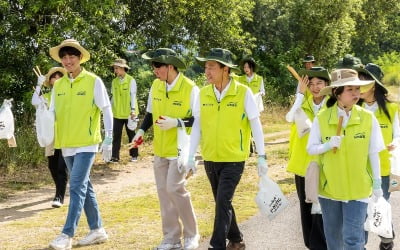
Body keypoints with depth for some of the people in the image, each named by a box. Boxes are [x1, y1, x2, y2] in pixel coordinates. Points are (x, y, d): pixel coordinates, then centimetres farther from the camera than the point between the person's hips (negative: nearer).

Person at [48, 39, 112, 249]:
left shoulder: (93, 82, -7)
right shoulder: (58, 85, 7)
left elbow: (107, 111, -5)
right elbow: (52, 113, 12)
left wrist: (109, 139, -9)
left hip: (86, 143, -6)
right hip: (66, 144, 6)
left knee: (77, 187, -11)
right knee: (84, 187, 13)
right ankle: (97, 230, 23)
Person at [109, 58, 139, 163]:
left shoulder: (131, 80, -7)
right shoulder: (114, 81, 5)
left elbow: (133, 96, -9)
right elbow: (114, 97, 12)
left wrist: (133, 110, -16)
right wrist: (110, 109, 10)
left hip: (129, 113, -3)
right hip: (117, 114, 3)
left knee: (131, 135, 9)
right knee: (116, 135, 0)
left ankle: (134, 155, 19)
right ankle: (115, 156, 2)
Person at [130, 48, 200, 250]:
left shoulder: (190, 89, -16)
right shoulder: (155, 86, 3)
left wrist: (176, 123, -25)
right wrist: (141, 131, -1)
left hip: (180, 148, -6)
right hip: (160, 148, 6)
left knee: (174, 188, -13)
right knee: (163, 190, 7)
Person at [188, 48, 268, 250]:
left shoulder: (243, 92, -12)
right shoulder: (203, 93, -1)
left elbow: (256, 126, -7)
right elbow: (197, 126, 3)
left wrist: (261, 157, -7)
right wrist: (191, 156, 0)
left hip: (234, 159, -4)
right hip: (210, 159, 4)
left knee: (223, 202, -10)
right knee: (222, 202, 15)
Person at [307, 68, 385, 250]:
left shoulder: (368, 118, -7)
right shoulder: (321, 118, -6)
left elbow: (373, 154, -1)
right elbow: (310, 149, -1)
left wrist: (377, 183, 1)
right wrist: (328, 145, -20)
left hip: (358, 189, -1)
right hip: (329, 187, 2)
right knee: (332, 235, 16)